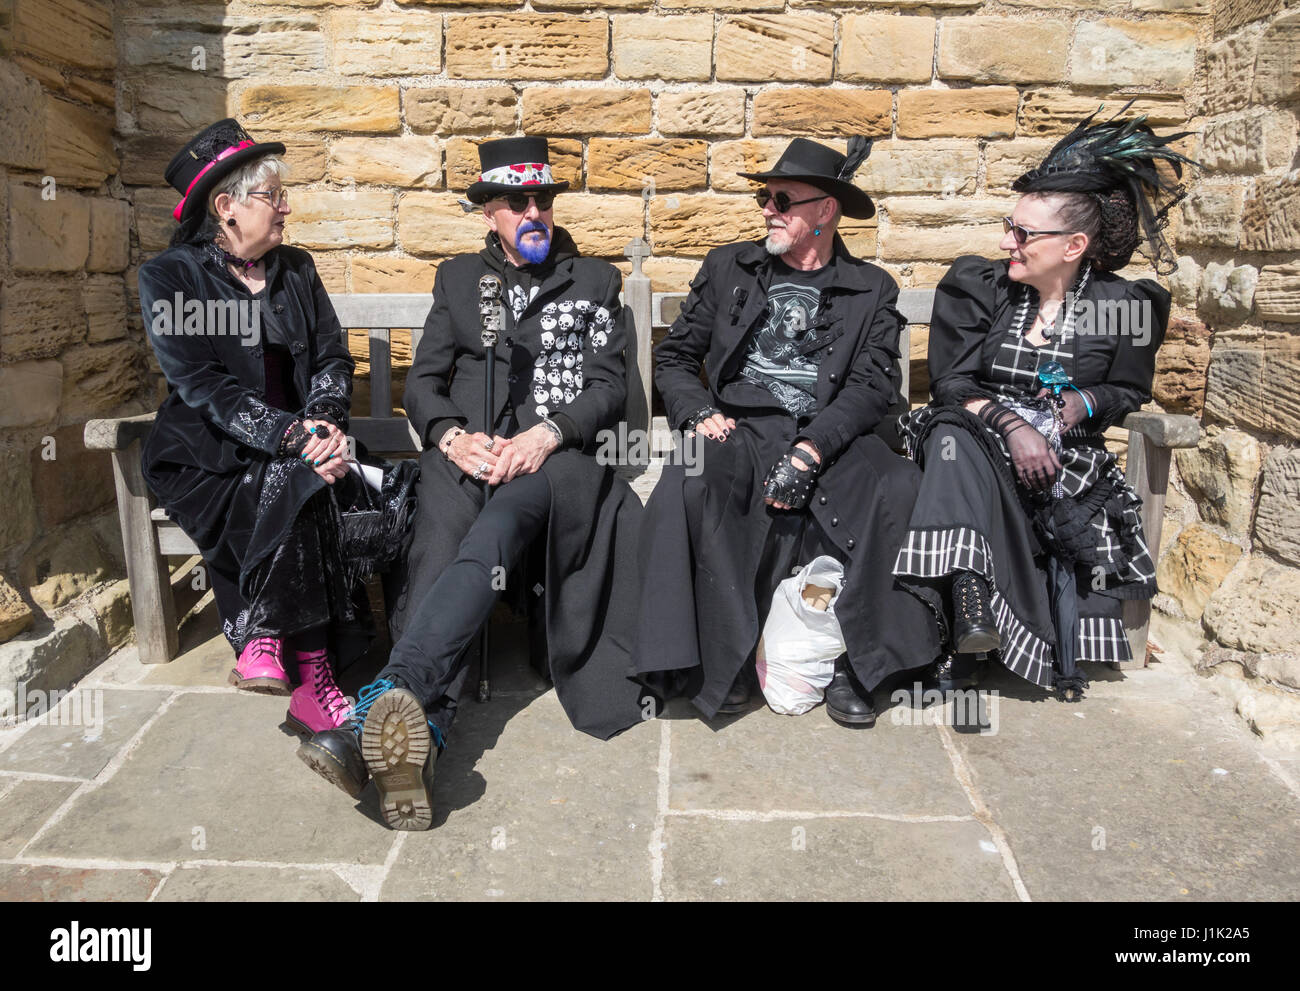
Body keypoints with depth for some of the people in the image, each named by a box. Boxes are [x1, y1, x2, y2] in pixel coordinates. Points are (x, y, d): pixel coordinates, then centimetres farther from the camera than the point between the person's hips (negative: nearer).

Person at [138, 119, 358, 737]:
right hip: (206, 455, -3)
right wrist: (290, 436, -26)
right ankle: (310, 680, -27)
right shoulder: (169, 277, -1)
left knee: (296, 494, -31)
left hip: (296, 444, 3)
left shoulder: (296, 270, 13)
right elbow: (200, 383, -13)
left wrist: (324, 423, -15)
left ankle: (264, 642, -20)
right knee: (294, 489, -32)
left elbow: (332, 359, 7)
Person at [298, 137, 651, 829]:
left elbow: (609, 388, 8)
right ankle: (416, 739, -45)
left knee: (490, 536, -37)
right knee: (438, 555, -31)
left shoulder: (594, 281, 19)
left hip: (555, 455, -2)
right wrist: (451, 437, -6)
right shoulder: (459, 279, 24)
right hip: (463, 453, 2)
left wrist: (547, 433, -12)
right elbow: (423, 382, 17)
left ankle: (380, 703, -51)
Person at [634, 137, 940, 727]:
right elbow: (674, 356, 18)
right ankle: (722, 662, -18)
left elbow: (875, 385, 0)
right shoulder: (728, 269, 19)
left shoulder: (871, 291, 13)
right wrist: (699, 413, -5)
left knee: (898, 490, -31)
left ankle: (856, 665, -16)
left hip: (830, 436, 0)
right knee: (688, 488, -33)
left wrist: (809, 450, -17)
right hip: (737, 429, 1)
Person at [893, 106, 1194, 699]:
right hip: (972, 440, 0)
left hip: (1064, 452, 1)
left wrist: (1082, 403, -8)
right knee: (953, 434, -36)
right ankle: (969, 607, -46)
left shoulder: (1124, 306, 3)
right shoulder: (976, 288, 4)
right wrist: (1009, 423, -18)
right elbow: (950, 383, 0)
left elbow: (1129, 390, 15)